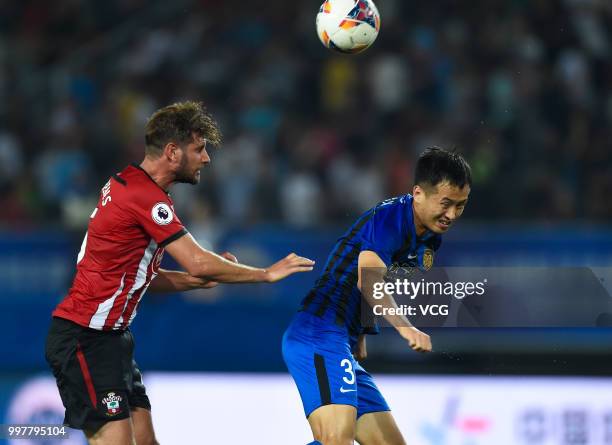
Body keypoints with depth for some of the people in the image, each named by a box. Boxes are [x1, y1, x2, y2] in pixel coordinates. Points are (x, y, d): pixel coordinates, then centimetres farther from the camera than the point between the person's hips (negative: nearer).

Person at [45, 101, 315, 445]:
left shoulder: (127, 185, 14)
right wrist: (266, 273, -9)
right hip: (85, 338, -10)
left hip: (110, 336, 10)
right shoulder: (146, 196, -17)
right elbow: (197, 262, -21)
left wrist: (201, 280, 6)